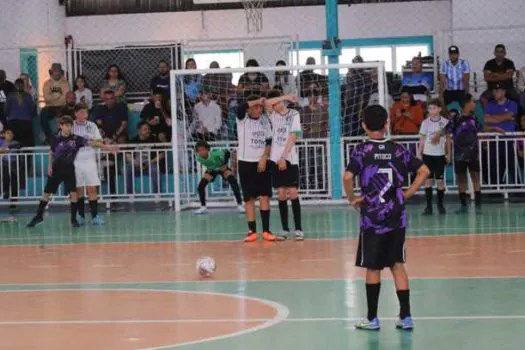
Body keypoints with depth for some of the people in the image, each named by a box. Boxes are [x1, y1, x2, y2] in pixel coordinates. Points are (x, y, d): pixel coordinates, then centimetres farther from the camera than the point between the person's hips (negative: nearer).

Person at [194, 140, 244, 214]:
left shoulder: (215, 154, -41)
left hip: (222, 168, -4)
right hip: (211, 169, 4)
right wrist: (208, 167, -7)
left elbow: (227, 152, -21)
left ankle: (240, 205, -12)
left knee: (234, 183, -23)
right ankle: (203, 207, 11)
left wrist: (225, 164, -21)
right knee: (200, 187, -9)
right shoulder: (199, 158, -28)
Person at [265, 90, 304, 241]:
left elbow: (292, 137, -6)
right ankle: (285, 230, 7)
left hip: (290, 159, -3)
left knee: (293, 193, -6)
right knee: (281, 194, 3)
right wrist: (286, 97, -9)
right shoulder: (273, 115, 9)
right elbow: (267, 103, -12)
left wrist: (283, 157, -13)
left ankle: (299, 229, -3)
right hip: (276, 159, 3)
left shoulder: (294, 114, 1)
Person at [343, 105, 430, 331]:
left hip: (372, 218, -3)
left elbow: (348, 177, -22)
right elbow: (424, 171, 4)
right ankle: (405, 317, 9)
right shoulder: (397, 150, 4)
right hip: (396, 217, 3)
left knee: (373, 268, 7)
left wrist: (352, 199, -6)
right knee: (397, 265, 11)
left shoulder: (362, 151, -7)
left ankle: (372, 319, 14)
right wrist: (406, 195, 7)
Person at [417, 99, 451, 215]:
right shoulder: (425, 122, 2)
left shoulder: (445, 122, -1)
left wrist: (448, 154, 4)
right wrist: (419, 153, 2)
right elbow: (422, 139, 7)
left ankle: (440, 204, 15)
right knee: (428, 179, 0)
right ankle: (428, 205, 4)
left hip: (440, 154, -1)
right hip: (427, 154, 1)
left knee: (440, 180, 2)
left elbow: (448, 139, 6)